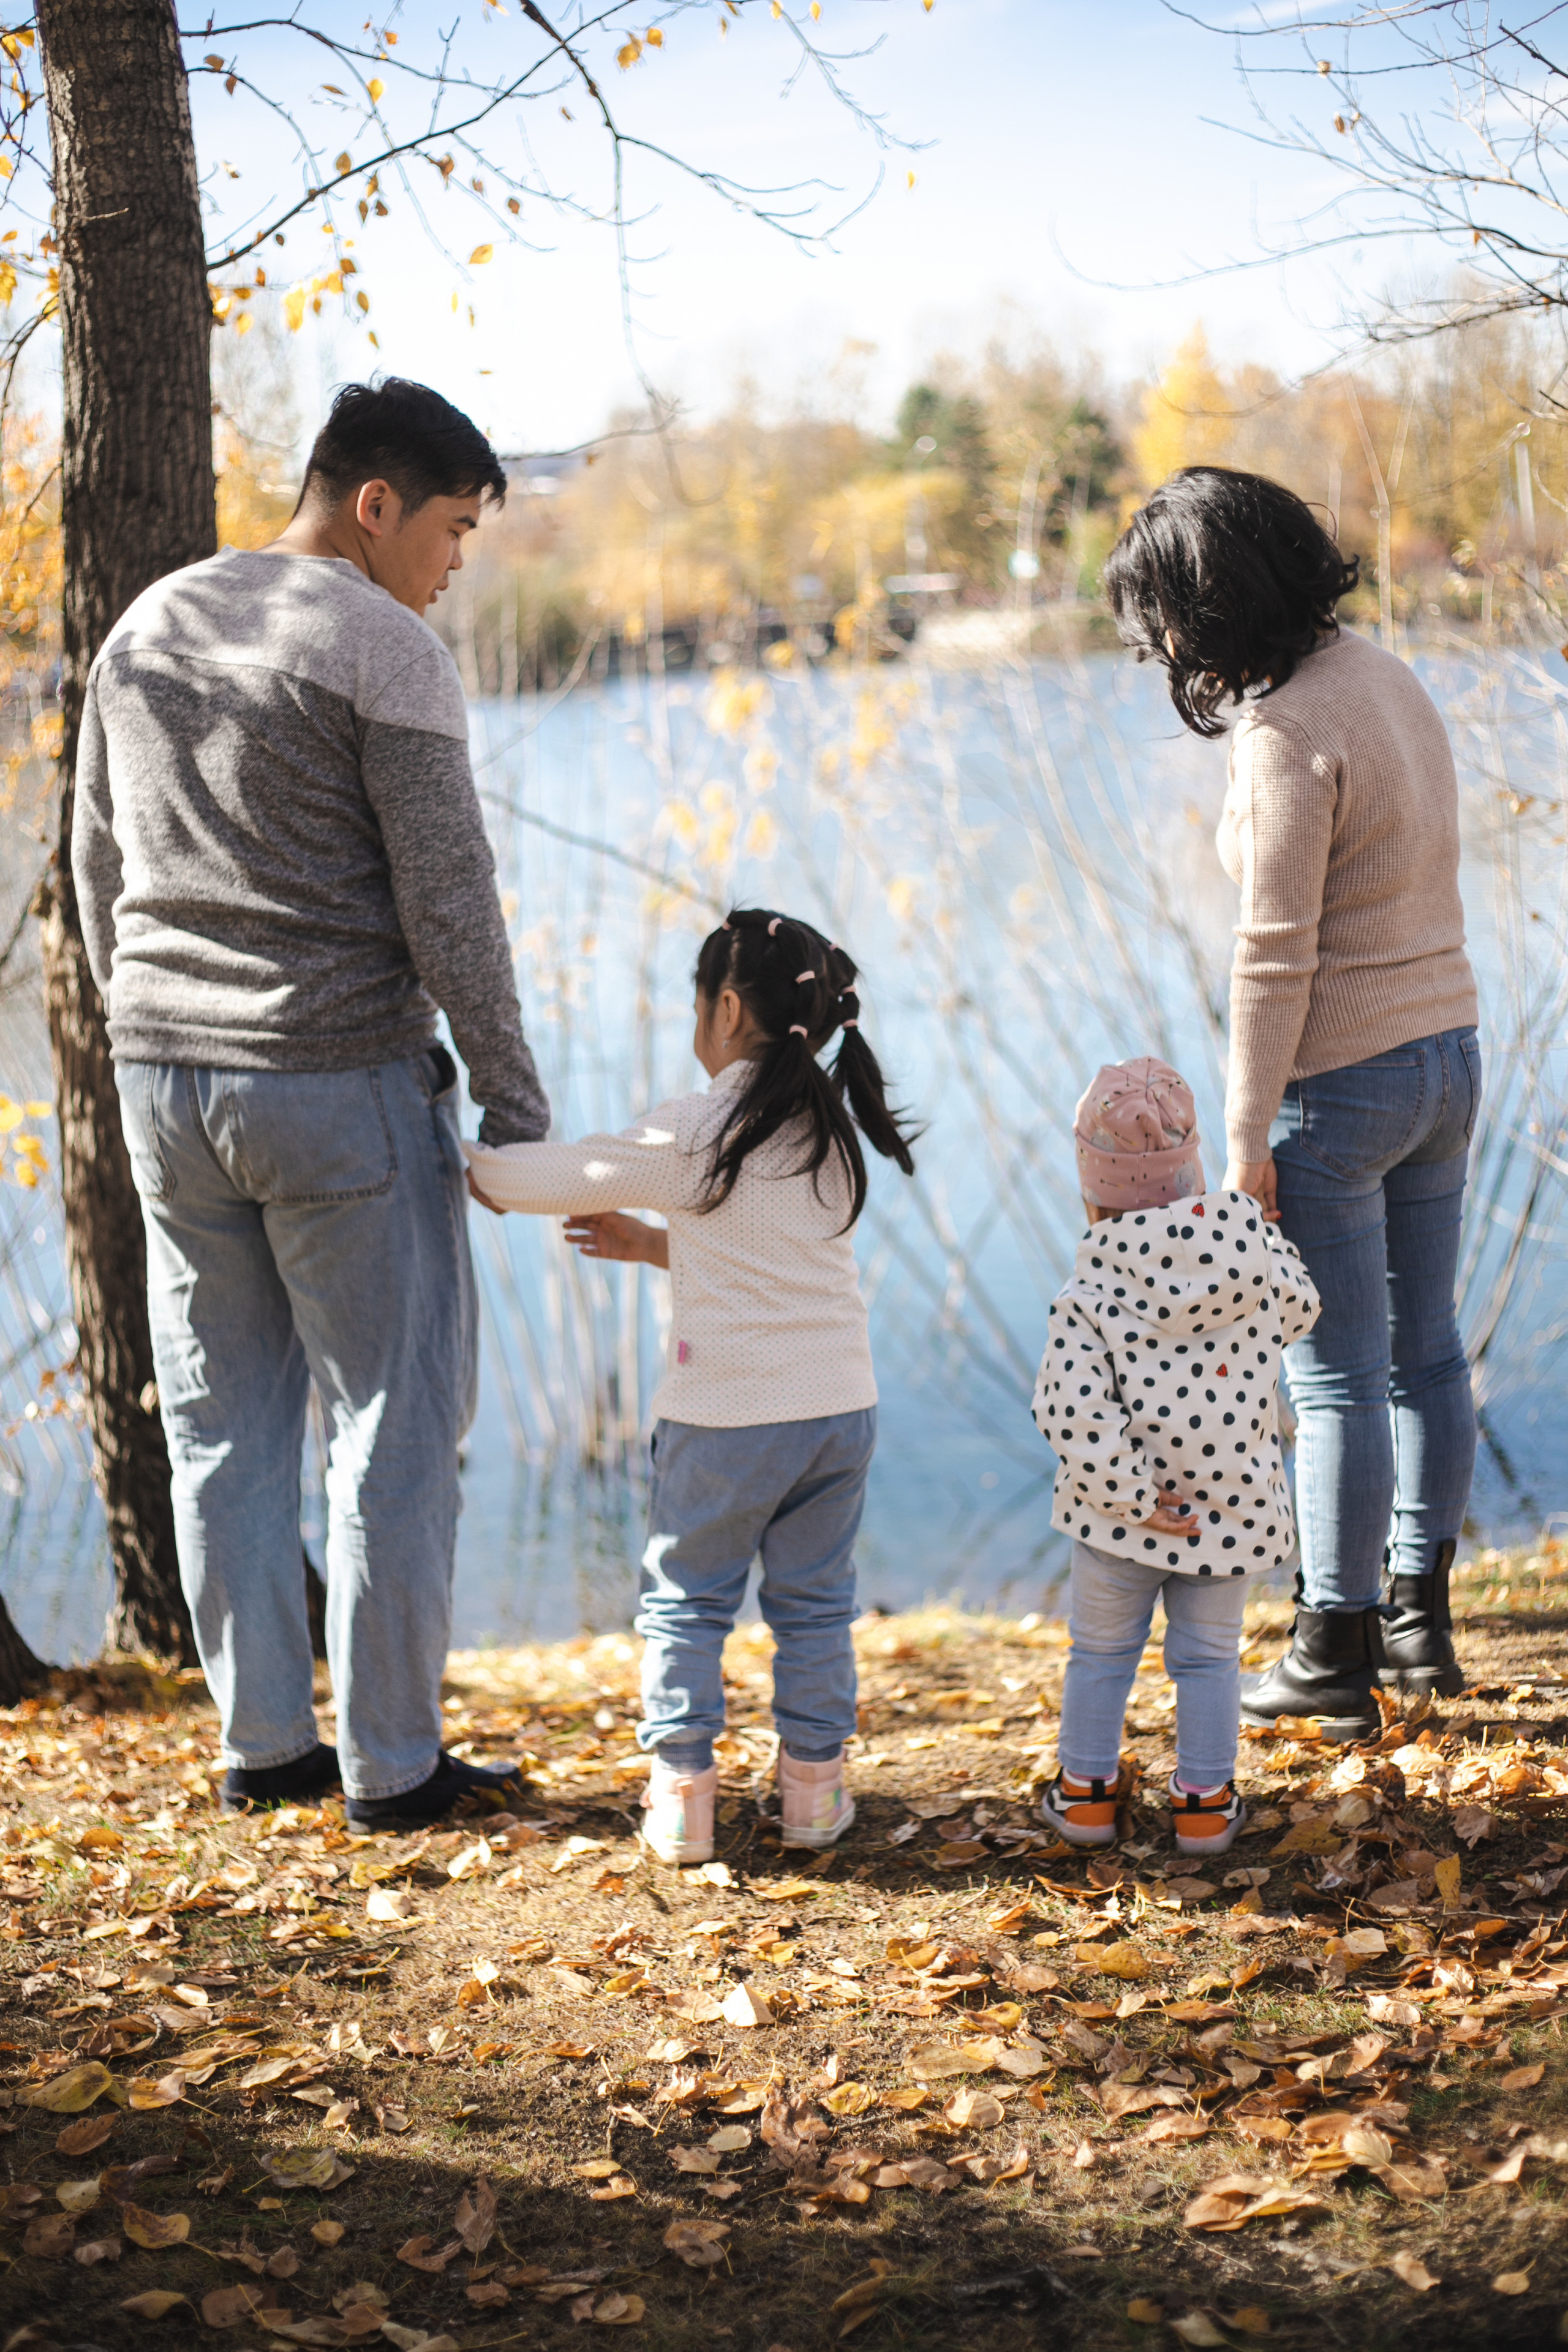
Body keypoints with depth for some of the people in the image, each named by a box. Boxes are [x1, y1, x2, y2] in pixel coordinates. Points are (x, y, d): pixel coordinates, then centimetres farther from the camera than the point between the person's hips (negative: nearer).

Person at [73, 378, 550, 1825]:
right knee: (395, 1421, 4)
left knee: (224, 1424, 12)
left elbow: (100, 869, 15)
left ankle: (263, 1744, 19)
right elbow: (446, 902, -13)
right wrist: (515, 1102, -6)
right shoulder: (386, 650, -11)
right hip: (342, 1083, -7)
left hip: (166, 1083, 7)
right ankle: (390, 1761, 9)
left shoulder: (144, 629, 11)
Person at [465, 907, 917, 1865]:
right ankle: (814, 1787, 20)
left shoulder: (688, 1136, -12)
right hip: (841, 1407, 5)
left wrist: (467, 1165, 12)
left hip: (724, 1421, -5)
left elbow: (553, 1180, -6)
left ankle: (682, 1796, 12)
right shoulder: (832, 1131, 8)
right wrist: (654, 1244, 22)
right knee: (815, 1604, 15)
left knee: (685, 1601, 10)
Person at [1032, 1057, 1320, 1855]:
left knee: (1102, 1651, 18)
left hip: (1121, 1517, -2)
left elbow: (1070, 1407, -24)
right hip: (1231, 1506, 2)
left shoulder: (1092, 1293, -16)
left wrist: (1132, 1495, -17)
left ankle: (1087, 1789, 30)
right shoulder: (1255, 1249, -8)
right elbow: (1298, 1313, 13)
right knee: (1209, 1655, 17)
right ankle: (1205, 1802, 25)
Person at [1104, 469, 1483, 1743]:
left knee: (1338, 1376, 2)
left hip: (1333, 1081, -9)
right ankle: (1420, 1620, 30)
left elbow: (1275, 953, -20)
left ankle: (1335, 1660, 14)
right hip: (1445, 1055, 9)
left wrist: (1246, 1137, -14)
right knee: (1424, 1348, 17)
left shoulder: (1288, 731, -21)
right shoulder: (1393, 681, 6)